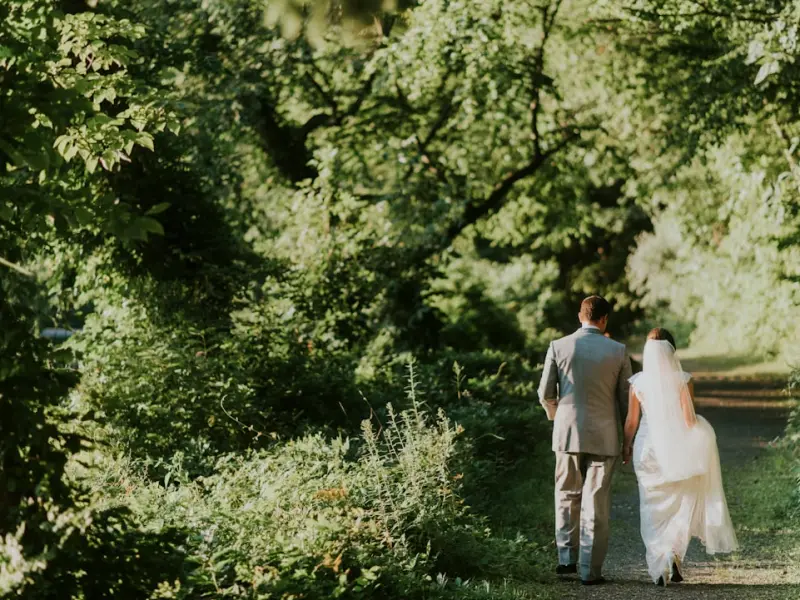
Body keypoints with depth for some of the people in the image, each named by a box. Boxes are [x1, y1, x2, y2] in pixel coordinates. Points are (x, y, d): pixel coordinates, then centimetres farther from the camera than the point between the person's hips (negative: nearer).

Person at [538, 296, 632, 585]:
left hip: (567, 432, 1)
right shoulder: (617, 351, -4)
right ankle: (590, 570, 3)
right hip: (604, 435, -1)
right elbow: (626, 397, 1)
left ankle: (567, 557, 13)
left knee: (568, 496, 18)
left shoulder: (558, 347, -3)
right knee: (596, 503, 4)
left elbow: (546, 394, 0)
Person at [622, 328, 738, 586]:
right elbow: (689, 419, -10)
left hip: (648, 448, 0)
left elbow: (632, 421, -1)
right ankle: (674, 557, 1)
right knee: (680, 506, 16)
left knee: (654, 509, 8)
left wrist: (626, 447, 14)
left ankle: (660, 567, 1)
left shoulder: (638, 382, -6)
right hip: (678, 451, 0)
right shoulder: (683, 380, -8)